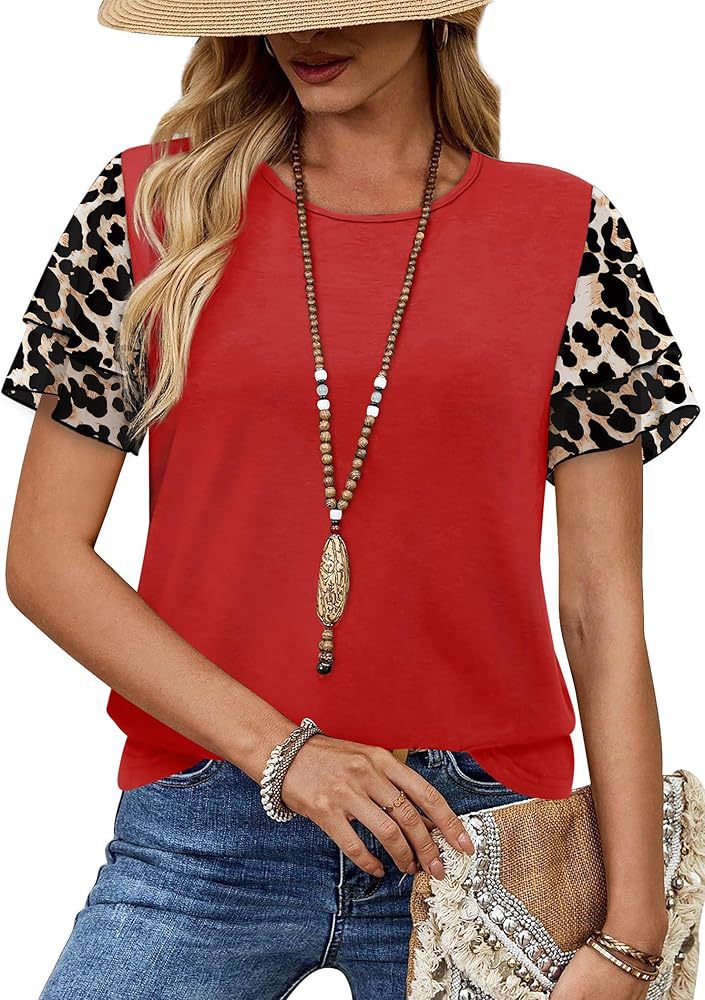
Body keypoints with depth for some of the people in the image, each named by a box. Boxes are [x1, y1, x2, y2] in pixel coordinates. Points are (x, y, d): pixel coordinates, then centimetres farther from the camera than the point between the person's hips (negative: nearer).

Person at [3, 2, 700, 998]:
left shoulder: (569, 234, 2)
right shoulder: (152, 206, 2)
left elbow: (605, 607, 0)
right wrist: (276, 747, -10)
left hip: (482, 837, 0)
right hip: (206, 837, 0)